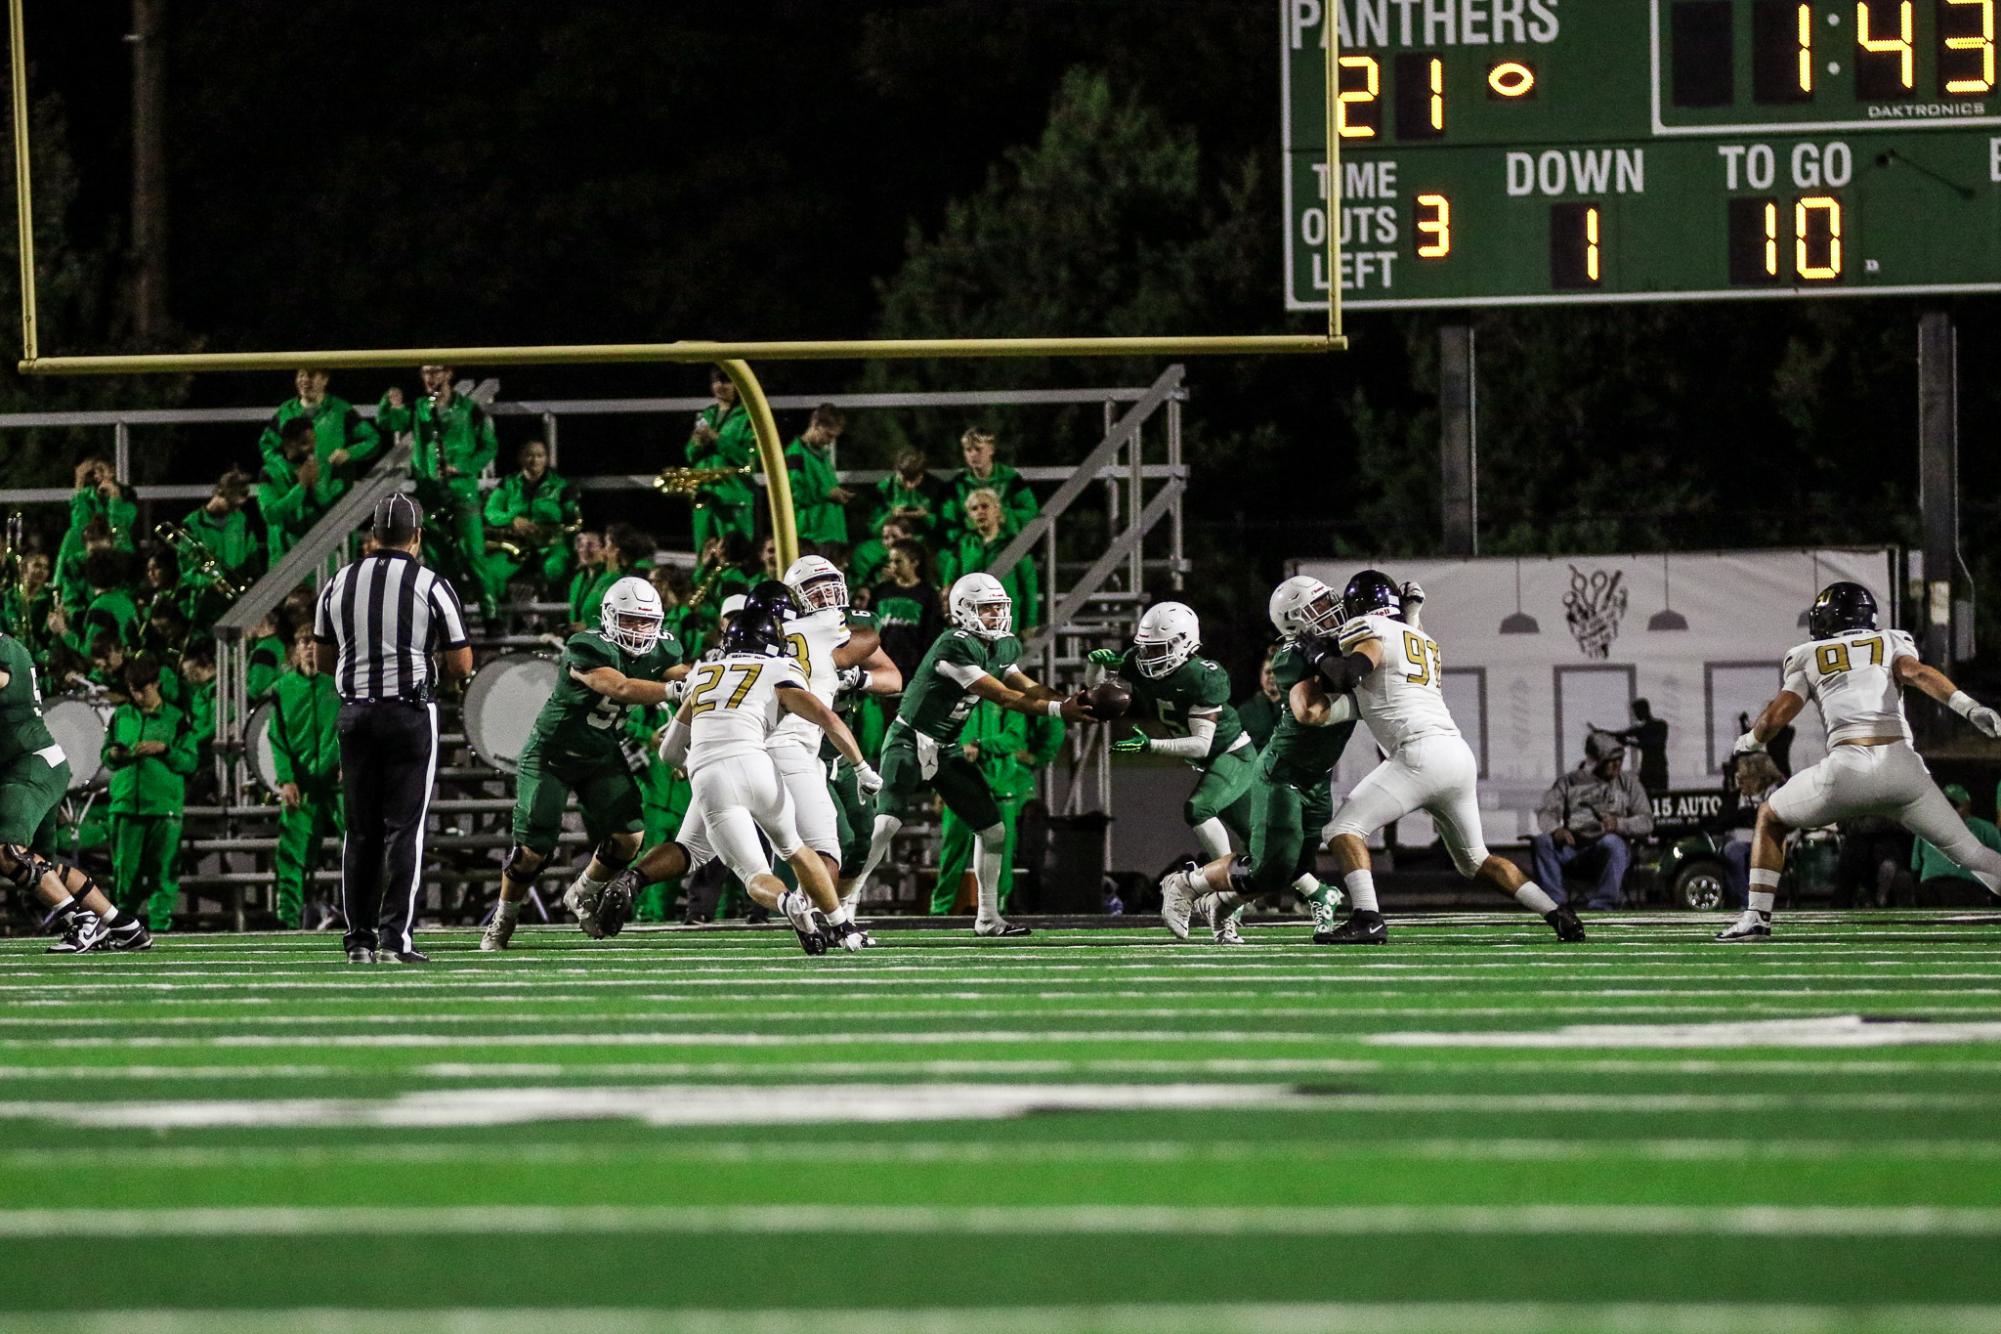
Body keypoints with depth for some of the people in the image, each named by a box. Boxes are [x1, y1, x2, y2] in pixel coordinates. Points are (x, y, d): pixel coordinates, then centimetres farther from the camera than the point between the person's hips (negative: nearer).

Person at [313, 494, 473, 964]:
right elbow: (461, 666, -4)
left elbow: (324, 658, 14)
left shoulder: (339, 585, 4)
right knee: (405, 829, -1)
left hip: (356, 711, 3)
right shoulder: (431, 587, -7)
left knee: (360, 832, 10)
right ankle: (395, 937, -7)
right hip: (412, 712, -3)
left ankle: (359, 938, 11)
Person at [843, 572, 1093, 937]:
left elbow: (1028, 688, 7)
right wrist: (1058, 709, -23)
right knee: (885, 825, -23)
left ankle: (988, 917, 19)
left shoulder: (998, 648, 6)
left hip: (946, 751, 9)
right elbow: (1001, 697, -23)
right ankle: (843, 907, -20)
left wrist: (1071, 702, -10)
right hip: (910, 745, -9)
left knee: (993, 830, 8)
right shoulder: (955, 647, -23)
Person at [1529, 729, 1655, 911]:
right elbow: (1547, 812, 2)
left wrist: (1618, 824, -18)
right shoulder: (1568, 783, 15)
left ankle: (1601, 904, -36)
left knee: (1611, 843, -37)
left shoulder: (1627, 783, 13)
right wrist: (1556, 830, -22)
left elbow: (1646, 822, 4)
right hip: (1573, 847, 1)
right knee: (1541, 843, -26)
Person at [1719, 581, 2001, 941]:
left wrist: (1749, 740, 31)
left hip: (1846, 769, -1)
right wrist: (1968, 706, -14)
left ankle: (1757, 916, 14)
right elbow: (1914, 672, -2)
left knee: (1770, 818, 25)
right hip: (1901, 764, 1)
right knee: (1967, 851, 11)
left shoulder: (1807, 657, 19)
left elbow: (1777, 715, 9)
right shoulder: (1892, 642, 20)